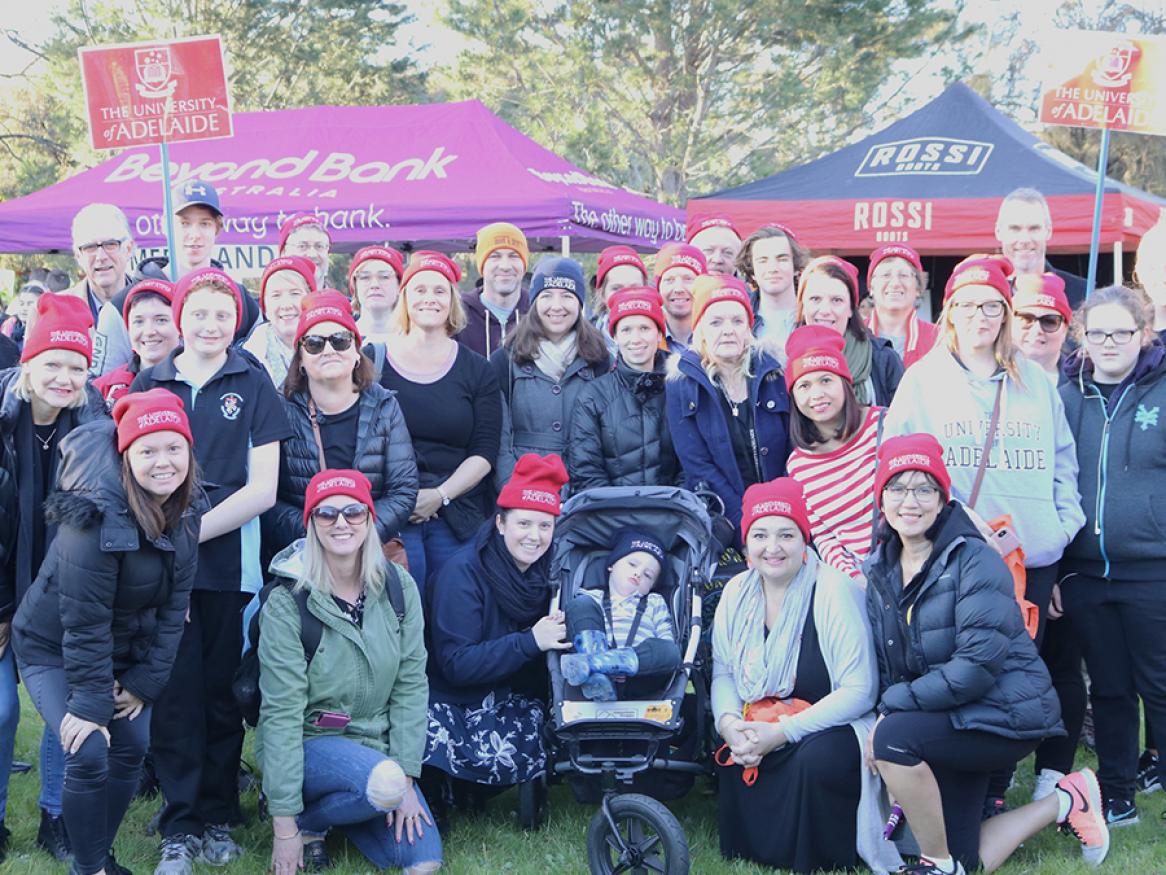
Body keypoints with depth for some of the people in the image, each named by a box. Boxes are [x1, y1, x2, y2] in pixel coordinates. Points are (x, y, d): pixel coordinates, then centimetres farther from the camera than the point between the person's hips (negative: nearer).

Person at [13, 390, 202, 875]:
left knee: (132, 750, 6)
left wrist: (146, 681, -7)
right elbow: (84, 620, -27)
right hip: (53, 649, -6)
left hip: (124, 650, 6)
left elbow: (174, 602, -4)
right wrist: (90, 702, -23)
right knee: (89, 754, -16)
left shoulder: (185, 512, -9)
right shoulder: (99, 516, -30)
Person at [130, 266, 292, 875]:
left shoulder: (253, 383, 3)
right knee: (175, 692, -1)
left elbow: (263, 489, -2)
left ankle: (218, 818, 19)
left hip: (229, 560, -1)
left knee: (221, 691, 6)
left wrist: (193, 531, -10)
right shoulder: (149, 384, 8)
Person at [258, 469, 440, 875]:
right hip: (306, 743, -5)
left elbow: (411, 684, -3)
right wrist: (285, 824, -19)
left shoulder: (398, 587, -5)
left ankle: (335, 807, 17)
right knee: (383, 784, -34)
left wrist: (407, 780, -10)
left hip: (376, 742, 5)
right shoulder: (287, 603, -17)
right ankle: (306, 821, -2)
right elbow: (282, 713, -18)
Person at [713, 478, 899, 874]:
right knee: (731, 756, -22)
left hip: (835, 729, -5)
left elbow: (859, 691, -20)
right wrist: (728, 720, -17)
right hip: (758, 730, 6)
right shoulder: (737, 592, 1)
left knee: (817, 757, -34)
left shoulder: (833, 592, -17)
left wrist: (783, 731, -24)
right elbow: (723, 672, 6)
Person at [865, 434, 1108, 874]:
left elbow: (978, 664, -25)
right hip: (948, 723, 7)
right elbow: (885, 667, 7)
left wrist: (893, 707, -24)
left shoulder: (974, 561, -16)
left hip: (1004, 714, -7)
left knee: (894, 737, -31)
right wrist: (886, 713, -13)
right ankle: (1065, 803, 26)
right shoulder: (881, 569, 5)